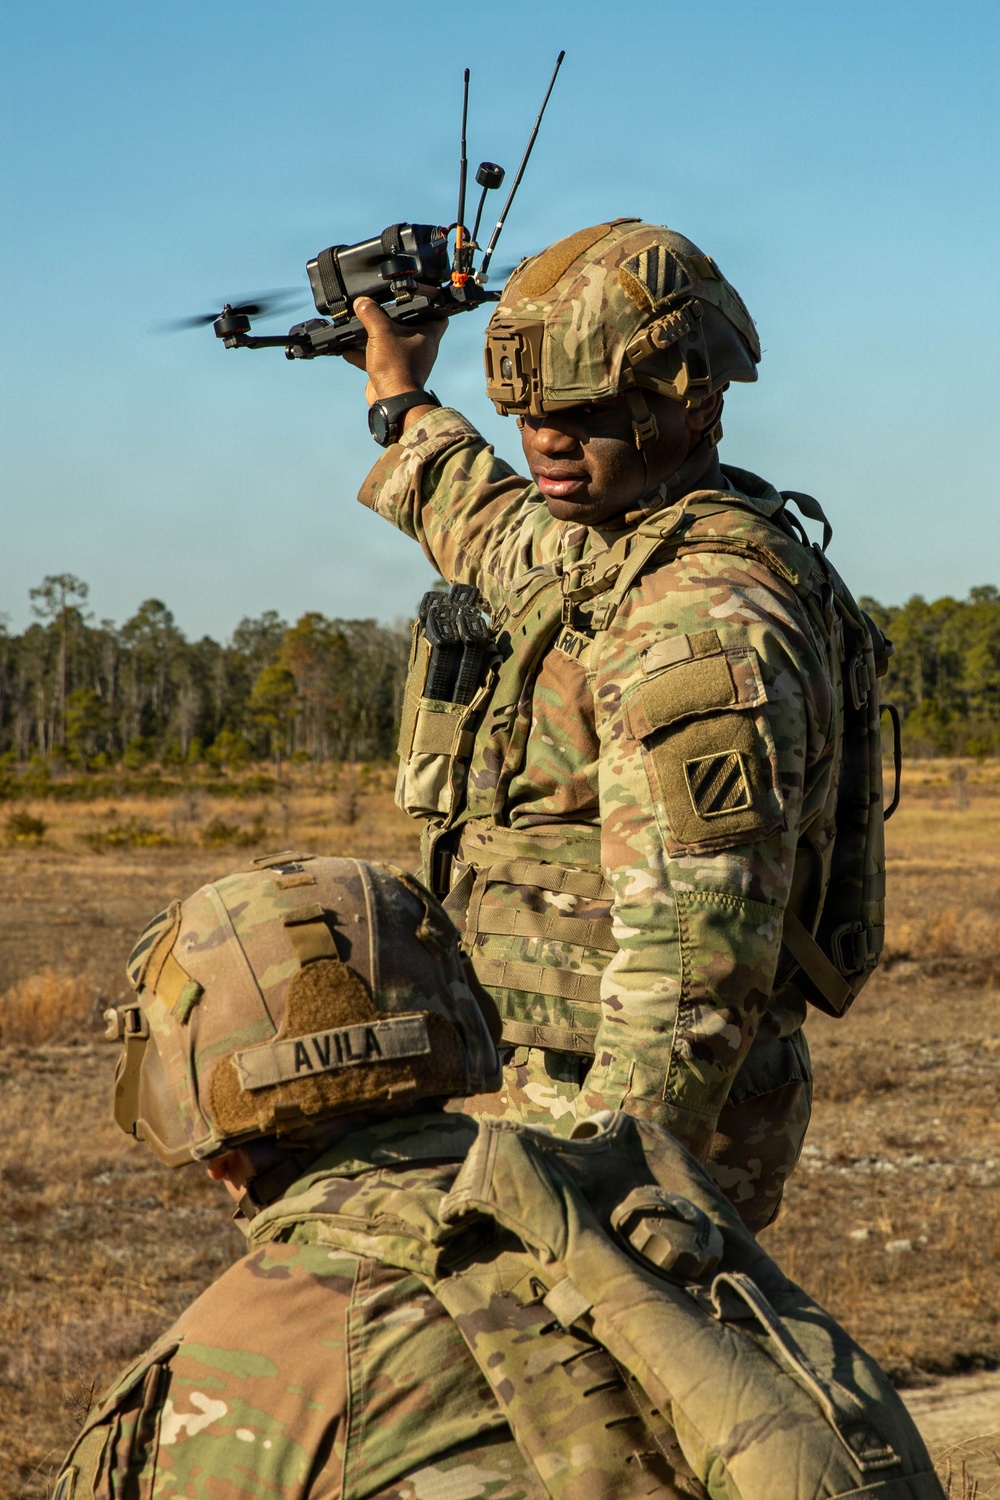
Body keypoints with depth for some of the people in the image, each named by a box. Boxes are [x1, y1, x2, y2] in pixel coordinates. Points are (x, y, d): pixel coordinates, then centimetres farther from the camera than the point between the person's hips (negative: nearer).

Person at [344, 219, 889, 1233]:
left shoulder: (705, 624, -22)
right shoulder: (608, 547, 10)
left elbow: (696, 965, -27)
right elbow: (504, 541, 37)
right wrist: (403, 403, 51)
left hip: (611, 1121, -10)